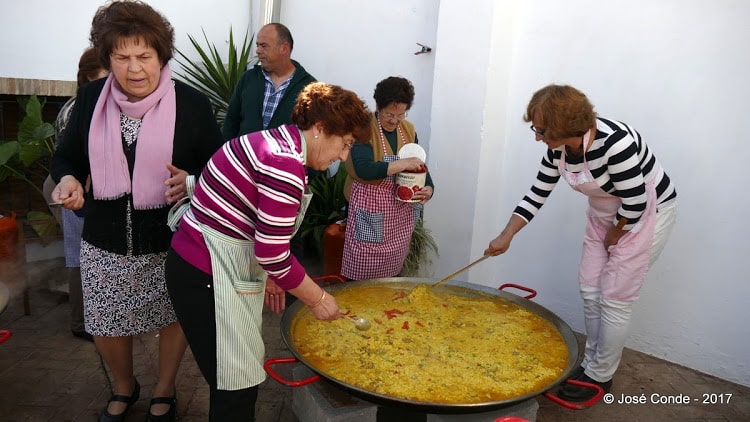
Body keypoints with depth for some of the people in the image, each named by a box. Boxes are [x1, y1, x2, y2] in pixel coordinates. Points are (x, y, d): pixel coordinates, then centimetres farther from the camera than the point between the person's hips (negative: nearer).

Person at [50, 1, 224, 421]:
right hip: (104, 243, 3)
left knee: (174, 318, 16)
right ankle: (124, 387, 49)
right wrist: (68, 179, -13)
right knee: (106, 324, 17)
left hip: (171, 244, -2)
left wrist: (192, 183, -25)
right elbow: (67, 156, 9)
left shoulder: (191, 103, -12)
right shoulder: (91, 97, -2)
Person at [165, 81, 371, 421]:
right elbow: (273, 253, -23)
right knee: (238, 383, 4)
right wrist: (317, 299, -10)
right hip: (206, 276, -10)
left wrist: (267, 274, 15)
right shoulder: (286, 162, -23)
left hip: (205, 264, 10)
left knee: (240, 373, 20)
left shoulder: (276, 144, 8)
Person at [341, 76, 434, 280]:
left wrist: (428, 188, -11)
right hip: (370, 211, -5)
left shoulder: (408, 129, 6)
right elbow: (363, 169, -25)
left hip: (401, 212, 6)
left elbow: (419, 166, 9)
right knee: (362, 277, 0)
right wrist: (402, 164, -30)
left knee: (392, 271, 15)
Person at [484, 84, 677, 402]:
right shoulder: (557, 148, -10)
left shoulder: (615, 143, -34)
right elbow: (537, 195, -2)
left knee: (614, 300, -2)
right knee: (590, 291, 10)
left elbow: (635, 203, -27)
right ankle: (591, 363, 28)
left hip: (647, 213, -7)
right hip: (604, 213, 7)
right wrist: (506, 236, -6)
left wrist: (615, 235, -10)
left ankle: (600, 376, 17)